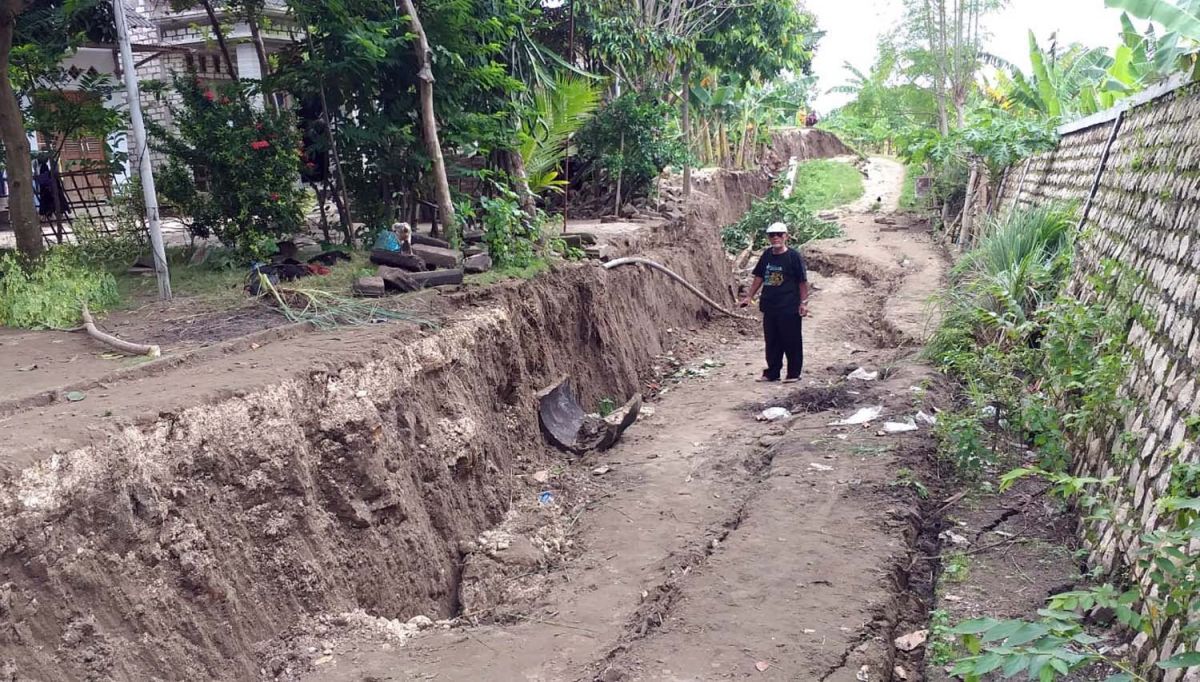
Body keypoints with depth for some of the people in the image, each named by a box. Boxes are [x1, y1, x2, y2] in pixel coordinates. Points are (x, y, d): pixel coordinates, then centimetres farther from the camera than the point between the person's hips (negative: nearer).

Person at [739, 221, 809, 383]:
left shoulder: (794, 256, -9)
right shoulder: (767, 255, 7)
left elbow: (803, 281, -8)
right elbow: (759, 277, 16)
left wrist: (804, 302, -11)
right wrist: (749, 296, 16)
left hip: (789, 308, -6)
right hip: (769, 306, 6)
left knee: (791, 341, 3)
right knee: (772, 341, 12)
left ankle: (794, 374, 13)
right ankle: (772, 373, 21)